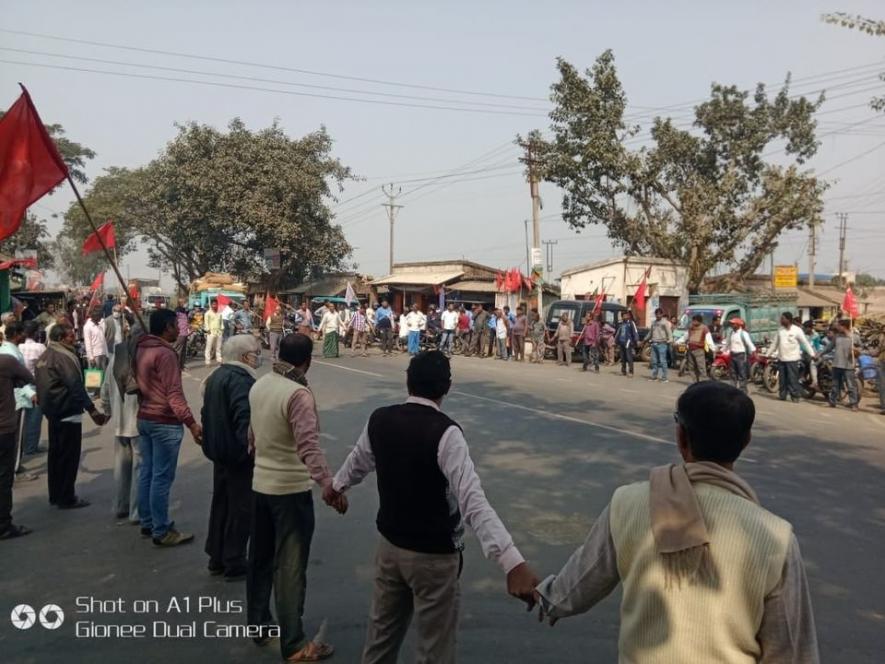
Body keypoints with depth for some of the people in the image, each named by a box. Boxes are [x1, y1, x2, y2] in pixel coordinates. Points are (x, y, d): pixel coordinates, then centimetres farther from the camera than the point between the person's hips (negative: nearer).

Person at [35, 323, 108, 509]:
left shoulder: (44, 356, 11)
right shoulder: (64, 356, -18)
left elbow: (41, 384, 18)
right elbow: (76, 386, -24)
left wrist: (46, 405, 24)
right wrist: (92, 409, -24)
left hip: (53, 412, 10)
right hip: (68, 412, -10)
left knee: (55, 453, 16)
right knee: (69, 455, -2)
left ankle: (55, 495, 25)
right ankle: (66, 498, 4)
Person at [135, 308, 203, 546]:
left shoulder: (141, 349, 8)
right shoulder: (165, 353, -19)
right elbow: (174, 393, -25)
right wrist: (191, 422, -28)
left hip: (144, 418, 9)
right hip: (165, 422, -9)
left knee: (147, 473, 15)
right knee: (162, 478, -3)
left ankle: (147, 523, 25)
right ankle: (161, 531, 4)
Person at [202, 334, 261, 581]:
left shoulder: (216, 375, 10)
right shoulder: (240, 379, -22)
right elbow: (245, 419, -32)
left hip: (219, 452, 10)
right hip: (239, 456, -10)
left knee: (221, 504, 19)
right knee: (241, 509, 2)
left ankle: (216, 559, 30)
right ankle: (234, 564, 12)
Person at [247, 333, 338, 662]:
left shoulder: (259, 385, 2)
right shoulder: (299, 394, -22)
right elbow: (308, 446, -34)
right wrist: (328, 484, -40)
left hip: (260, 484, 8)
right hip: (291, 490, -8)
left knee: (260, 559, 20)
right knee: (290, 568, 2)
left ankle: (259, 625, 36)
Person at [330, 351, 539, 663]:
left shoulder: (379, 419, -5)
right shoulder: (446, 432, -25)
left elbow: (358, 460, 16)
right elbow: (473, 501, -34)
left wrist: (338, 485, 38)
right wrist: (513, 562, -38)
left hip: (390, 544, 6)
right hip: (434, 556, -6)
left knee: (382, 631, 25)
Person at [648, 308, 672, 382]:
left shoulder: (665, 322, -3)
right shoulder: (653, 322, 17)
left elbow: (669, 332, -12)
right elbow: (650, 332, 27)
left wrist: (670, 340, -26)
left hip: (662, 344, -6)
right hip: (654, 344, 6)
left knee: (662, 361, -7)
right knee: (654, 361, 10)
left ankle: (664, 378, -5)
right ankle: (654, 376, 18)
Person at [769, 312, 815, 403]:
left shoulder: (797, 330, -8)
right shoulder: (780, 329, 8)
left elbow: (805, 343, -9)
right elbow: (775, 343, 16)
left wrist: (812, 354, -17)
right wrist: (768, 354, 17)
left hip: (792, 358, -5)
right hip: (781, 358, 5)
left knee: (793, 378, -4)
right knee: (782, 378, 10)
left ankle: (794, 396, 2)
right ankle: (782, 395, 18)